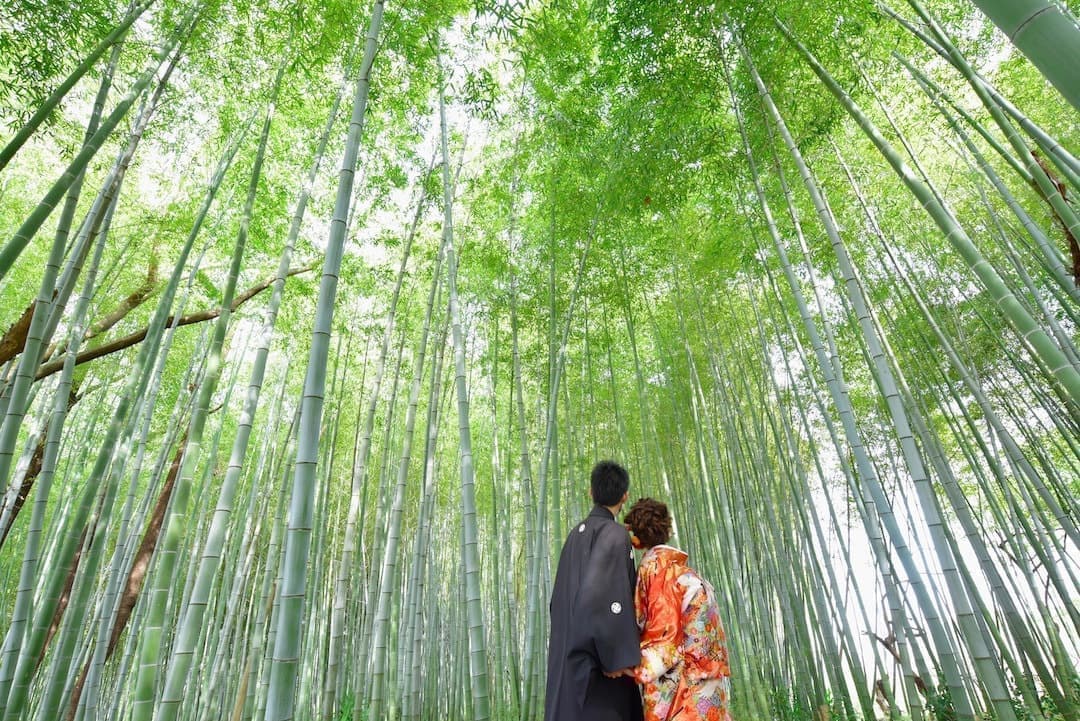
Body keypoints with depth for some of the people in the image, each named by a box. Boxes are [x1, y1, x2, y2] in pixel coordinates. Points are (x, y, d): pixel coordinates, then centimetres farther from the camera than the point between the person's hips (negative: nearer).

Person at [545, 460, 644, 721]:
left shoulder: (576, 534, 12)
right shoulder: (614, 534, -14)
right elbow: (596, 594, -27)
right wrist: (617, 656, -20)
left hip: (571, 656, 9)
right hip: (596, 661, -9)